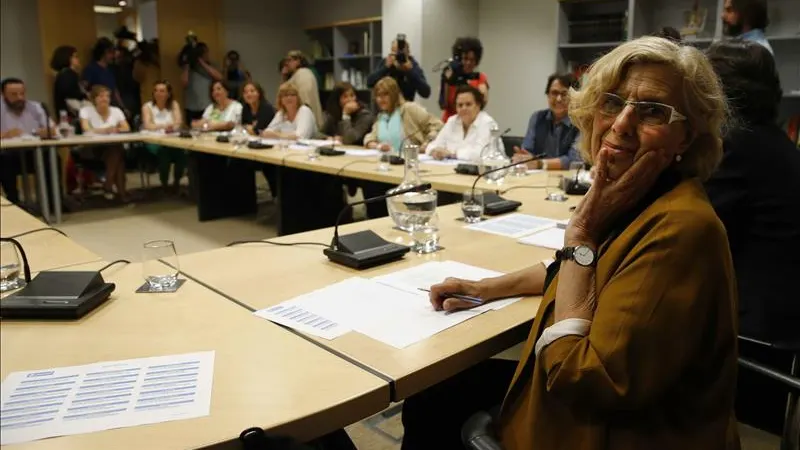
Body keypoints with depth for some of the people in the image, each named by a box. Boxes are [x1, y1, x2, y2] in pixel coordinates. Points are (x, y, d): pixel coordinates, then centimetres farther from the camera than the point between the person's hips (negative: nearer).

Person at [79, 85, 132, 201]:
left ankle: (108, 187, -26)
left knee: (118, 150, -32)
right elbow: (86, 129, -16)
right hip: (94, 148, -3)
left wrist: (116, 130, -22)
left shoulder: (116, 111, 11)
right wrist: (105, 130, -32)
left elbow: (127, 128, 1)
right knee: (116, 150, -32)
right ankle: (121, 190, -30)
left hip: (114, 148, 3)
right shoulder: (86, 110, 1)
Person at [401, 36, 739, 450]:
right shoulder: (636, 200, -2)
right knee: (430, 393, 15)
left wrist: (581, 233, -24)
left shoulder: (680, 226, -29)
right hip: (582, 396, 7)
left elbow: (577, 374, -28)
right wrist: (486, 288, 8)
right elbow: (579, 270, 18)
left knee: (434, 398, 5)